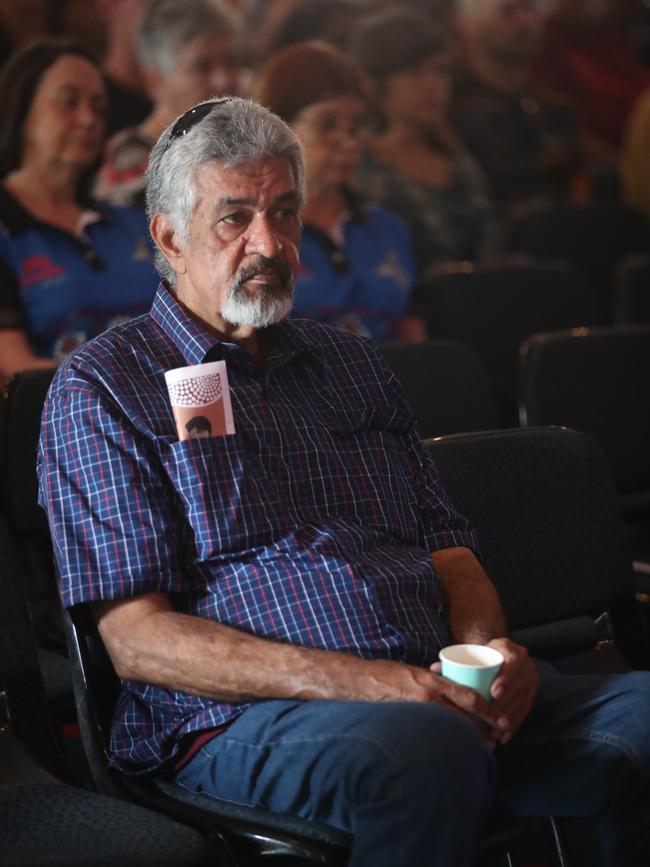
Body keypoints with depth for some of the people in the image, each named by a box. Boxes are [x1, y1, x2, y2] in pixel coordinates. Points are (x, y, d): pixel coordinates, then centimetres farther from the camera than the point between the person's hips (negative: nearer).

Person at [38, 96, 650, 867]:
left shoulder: (349, 361, 23)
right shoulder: (102, 386, 4)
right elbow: (137, 640, -6)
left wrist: (489, 647, -4)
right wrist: (350, 680, -18)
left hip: (441, 693, 6)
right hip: (245, 717, -5)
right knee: (427, 746, -38)